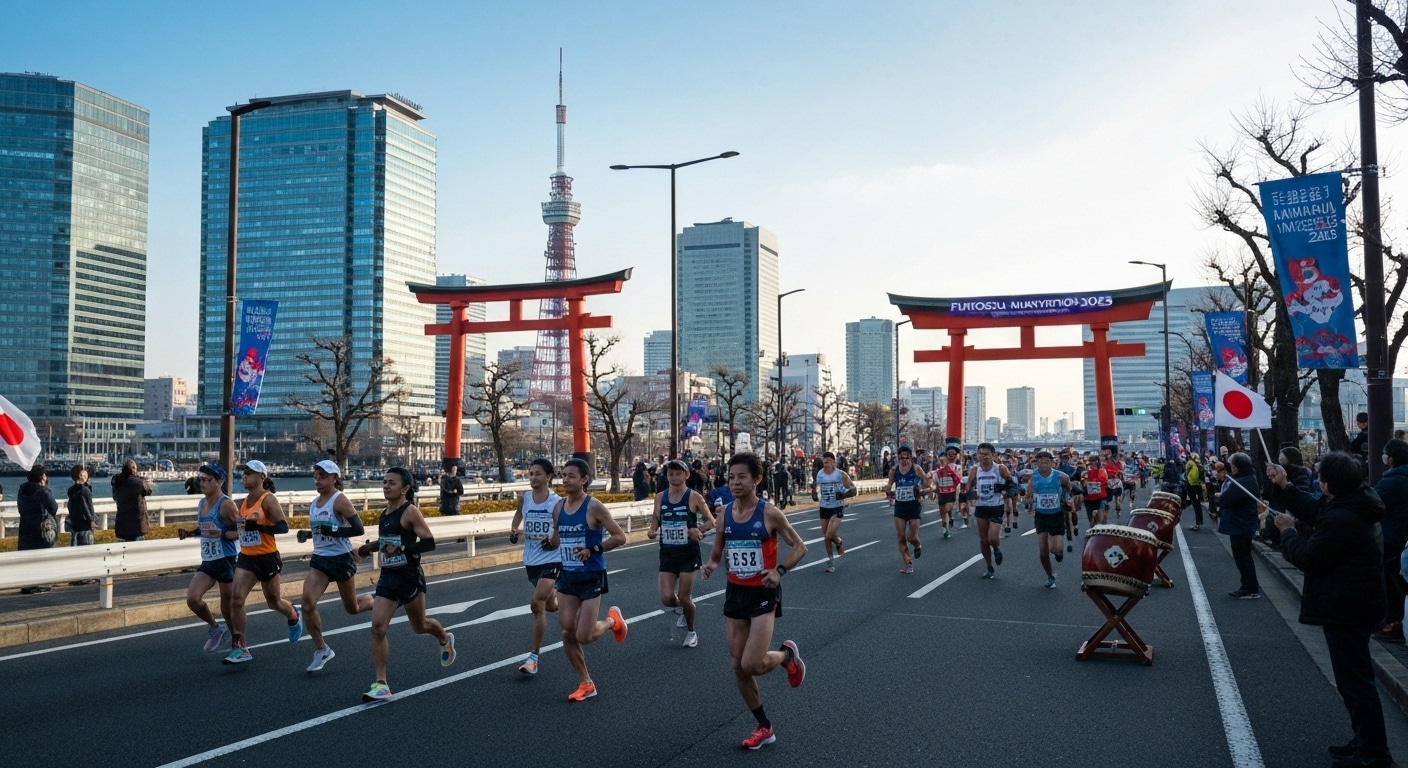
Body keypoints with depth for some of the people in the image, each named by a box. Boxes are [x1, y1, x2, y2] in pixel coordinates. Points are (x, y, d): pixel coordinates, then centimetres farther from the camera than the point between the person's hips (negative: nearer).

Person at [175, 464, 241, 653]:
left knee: (228, 608, 2)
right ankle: (216, 629, 19)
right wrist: (189, 533, 6)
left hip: (227, 561, -7)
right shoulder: (201, 503, 9)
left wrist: (221, 534, -29)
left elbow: (242, 531, -16)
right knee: (192, 599, -7)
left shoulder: (226, 505, -14)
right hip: (208, 561, 7)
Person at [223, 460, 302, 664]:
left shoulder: (268, 500, -14)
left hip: (267, 558, -6)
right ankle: (241, 648, -5)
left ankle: (294, 616, 45)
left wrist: (257, 526, -31)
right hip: (246, 558, 6)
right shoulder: (244, 501, 7)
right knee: (236, 599, -9)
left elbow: (283, 527, -22)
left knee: (273, 601, 12)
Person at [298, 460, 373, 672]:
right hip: (319, 560, 6)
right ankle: (321, 649, 0)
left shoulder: (340, 501, -14)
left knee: (352, 608, 10)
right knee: (308, 604, -14)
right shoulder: (314, 504, 8)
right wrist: (307, 534, 4)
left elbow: (358, 529, -21)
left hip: (341, 560, -6)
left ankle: (377, 602, 44)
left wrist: (332, 531, -27)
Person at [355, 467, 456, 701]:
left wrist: (401, 549, -29)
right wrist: (369, 548, 8)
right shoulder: (384, 514, 8)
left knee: (419, 626, 14)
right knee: (377, 627, -8)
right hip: (387, 577, 6)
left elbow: (429, 543, -20)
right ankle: (381, 685, -5)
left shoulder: (410, 511, -14)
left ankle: (445, 639, 48)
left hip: (409, 577, -6)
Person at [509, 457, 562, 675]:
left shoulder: (557, 503, -13)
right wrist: (514, 531, 3)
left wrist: (556, 539, -22)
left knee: (537, 604, -16)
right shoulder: (524, 499, -1)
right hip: (531, 560, 5)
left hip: (551, 560, -5)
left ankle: (533, 657, -9)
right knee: (550, 605, 18)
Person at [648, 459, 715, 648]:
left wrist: (699, 530, -21)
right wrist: (652, 531, -6)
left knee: (684, 597, -1)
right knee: (667, 599, -6)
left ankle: (691, 631, 25)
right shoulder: (660, 498, 2)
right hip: (667, 552, 3)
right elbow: (655, 519, 15)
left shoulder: (694, 497, -8)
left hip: (688, 552, -3)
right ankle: (683, 606, 31)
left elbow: (711, 521, -2)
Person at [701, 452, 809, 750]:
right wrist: (711, 564, -9)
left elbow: (799, 547, -6)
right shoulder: (724, 517, 1)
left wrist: (779, 571, -22)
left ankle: (788, 654, 18)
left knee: (752, 665, -17)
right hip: (735, 592, 6)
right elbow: (718, 553, 14)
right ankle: (764, 727, 25)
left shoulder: (770, 513, -13)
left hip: (763, 593, -5)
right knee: (737, 667, 8)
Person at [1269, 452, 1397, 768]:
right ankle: (1366, 742, 31)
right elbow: (1313, 507, 18)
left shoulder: (1340, 520, -30)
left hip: (1345, 610, -11)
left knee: (1355, 681, -1)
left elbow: (1308, 557, -20)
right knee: (1355, 677, 21)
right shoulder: (1356, 503, 3)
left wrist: (1287, 531, -4)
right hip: (1356, 603, 11)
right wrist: (1283, 486, 18)